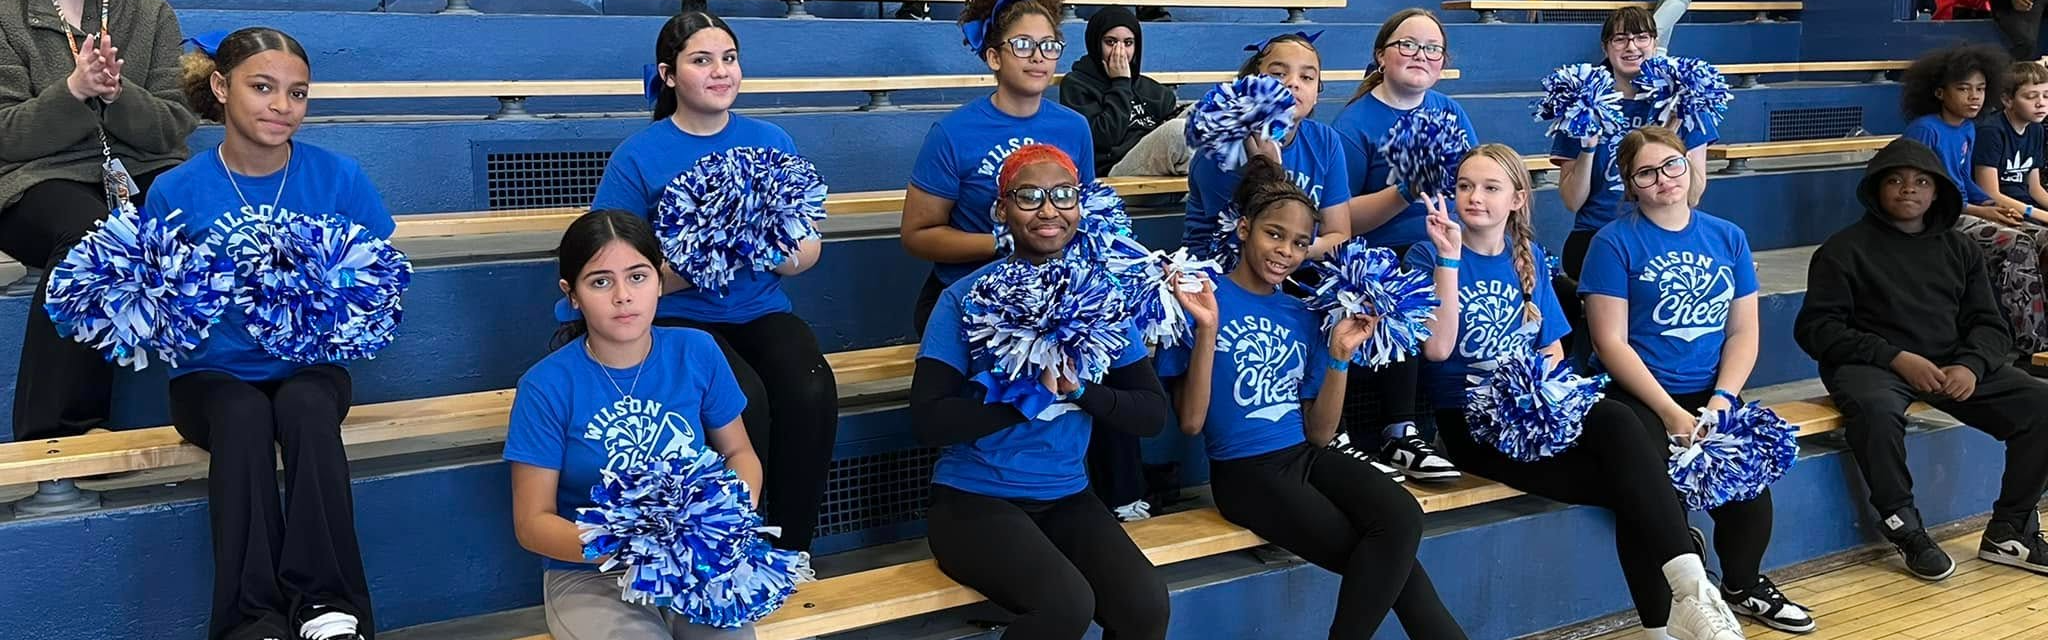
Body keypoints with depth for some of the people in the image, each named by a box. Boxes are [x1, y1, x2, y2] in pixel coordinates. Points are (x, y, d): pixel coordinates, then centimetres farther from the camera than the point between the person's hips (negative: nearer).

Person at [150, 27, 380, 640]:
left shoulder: (338, 177, -1)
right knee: (243, 415, -35)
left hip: (309, 367, 1)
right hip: (214, 374, 0)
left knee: (306, 407, -35)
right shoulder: (176, 190, -2)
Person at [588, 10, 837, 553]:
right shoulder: (638, 156, -2)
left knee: (812, 391, -28)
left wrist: (783, 252, -14)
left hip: (761, 311, 3)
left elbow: (809, 248, 10)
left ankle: (791, 555, -12)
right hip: (679, 317, -3)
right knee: (744, 399, -32)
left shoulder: (771, 142, 8)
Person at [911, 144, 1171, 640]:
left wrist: (1078, 388, -16)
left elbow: (1152, 414, 1)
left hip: (1067, 498, 4)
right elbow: (928, 422, -14)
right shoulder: (965, 298, -7)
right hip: (974, 499, -4)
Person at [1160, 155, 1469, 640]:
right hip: (1246, 470, -5)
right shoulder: (1204, 300, -3)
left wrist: (1340, 356, -2)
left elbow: (1320, 434, 10)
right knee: (1390, 563, -23)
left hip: (1307, 457, 6)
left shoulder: (1303, 317, 13)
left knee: (1403, 518, -26)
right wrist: (1207, 329, -18)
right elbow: (1191, 422, -9)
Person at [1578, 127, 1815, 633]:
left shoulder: (1727, 238, 13)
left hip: (1712, 395, 4)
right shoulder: (1615, 243, -1)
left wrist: (1722, 397, -7)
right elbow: (1611, 342, -7)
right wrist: (1671, 411, -15)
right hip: (1640, 396, -3)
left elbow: (1744, 331, 10)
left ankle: (1745, 585, 3)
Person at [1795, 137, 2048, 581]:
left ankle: (2009, 532, -2)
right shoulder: (1845, 249, 4)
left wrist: (1971, 365, -11)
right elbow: (1816, 328, -5)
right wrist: (1896, 358, -17)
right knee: (1875, 408, -39)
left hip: (1954, 364, 5)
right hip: (1871, 364, -5)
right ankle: (1906, 531, -21)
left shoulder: (1958, 250, 19)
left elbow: (1990, 325, 14)